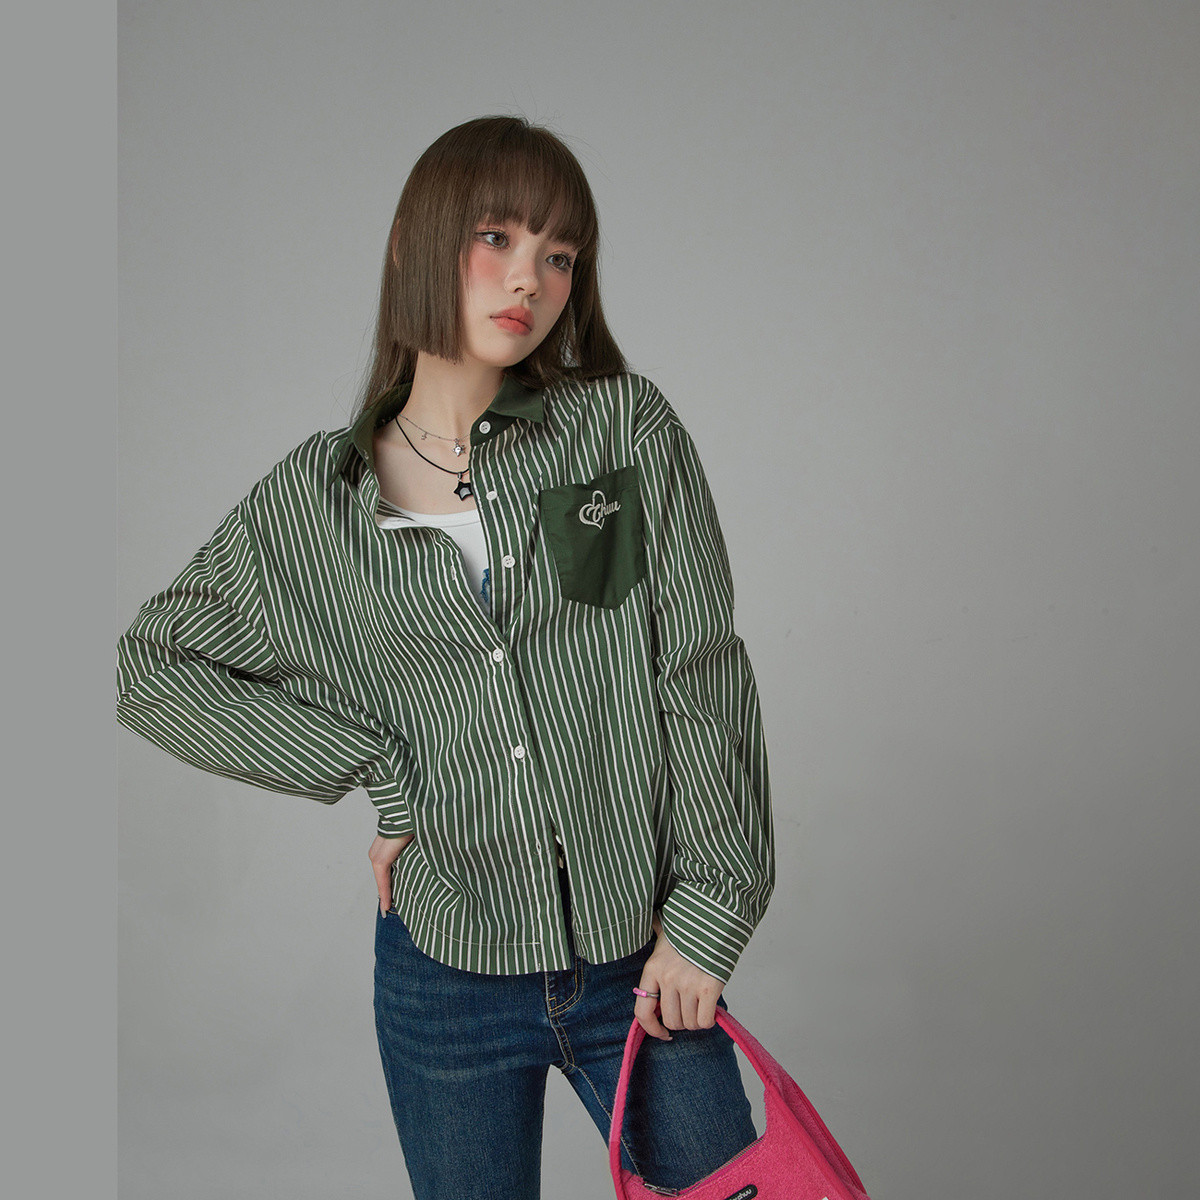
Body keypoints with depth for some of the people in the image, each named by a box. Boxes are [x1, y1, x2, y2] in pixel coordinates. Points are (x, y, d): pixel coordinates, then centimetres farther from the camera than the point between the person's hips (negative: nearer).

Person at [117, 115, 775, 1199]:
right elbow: (154, 667, 6)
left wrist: (706, 917, -6)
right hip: (446, 978, 1)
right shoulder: (312, 503, -2)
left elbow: (705, 677, -5)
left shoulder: (628, 429, -5)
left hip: (644, 962, 0)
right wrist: (379, 774, -4)